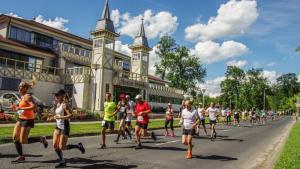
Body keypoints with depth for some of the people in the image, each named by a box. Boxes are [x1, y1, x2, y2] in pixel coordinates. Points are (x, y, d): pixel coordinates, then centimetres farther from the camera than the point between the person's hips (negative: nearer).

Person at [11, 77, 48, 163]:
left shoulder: (27, 96, -16)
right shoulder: (22, 97, 11)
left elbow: (33, 106, -30)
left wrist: (20, 108, -28)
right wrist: (16, 106, 8)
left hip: (27, 120, -9)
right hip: (20, 119, 9)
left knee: (23, 141, -5)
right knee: (15, 137, 5)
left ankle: (42, 139, 12)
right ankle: (21, 156, 16)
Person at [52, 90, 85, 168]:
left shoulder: (64, 105, -15)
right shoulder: (58, 104, 11)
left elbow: (70, 115, -25)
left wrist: (59, 117, -26)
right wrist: (55, 117, 10)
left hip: (64, 127, -8)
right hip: (58, 127, 8)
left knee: (62, 147, -5)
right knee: (55, 145, 3)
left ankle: (78, 146, 14)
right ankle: (62, 162, 16)